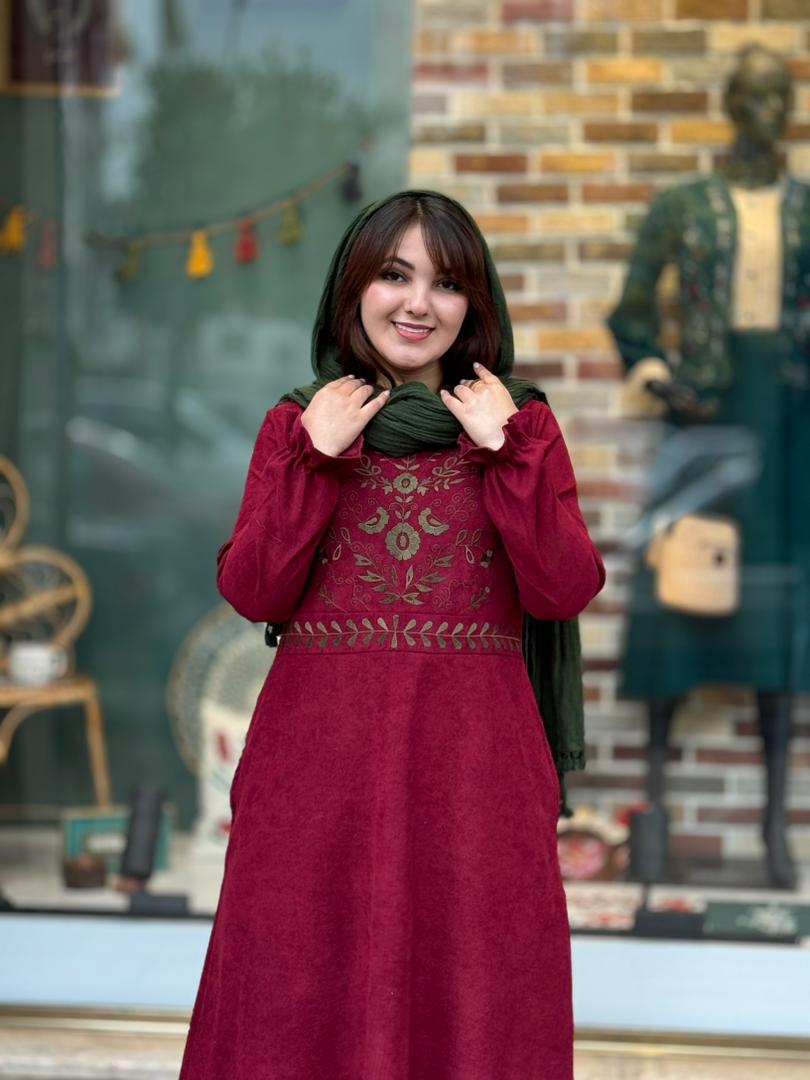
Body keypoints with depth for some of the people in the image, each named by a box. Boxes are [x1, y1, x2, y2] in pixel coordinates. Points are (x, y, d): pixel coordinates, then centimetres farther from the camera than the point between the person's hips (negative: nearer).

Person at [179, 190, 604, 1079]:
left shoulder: (522, 424, 8)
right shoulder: (298, 423, 10)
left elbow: (565, 592, -5)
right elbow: (254, 593, -2)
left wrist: (509, 449, -10)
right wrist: (316, 456, -8)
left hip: (472, 763, 0)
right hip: (320, 761, 1)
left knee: (471, 1001, 0)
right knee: (307, 995, 1)